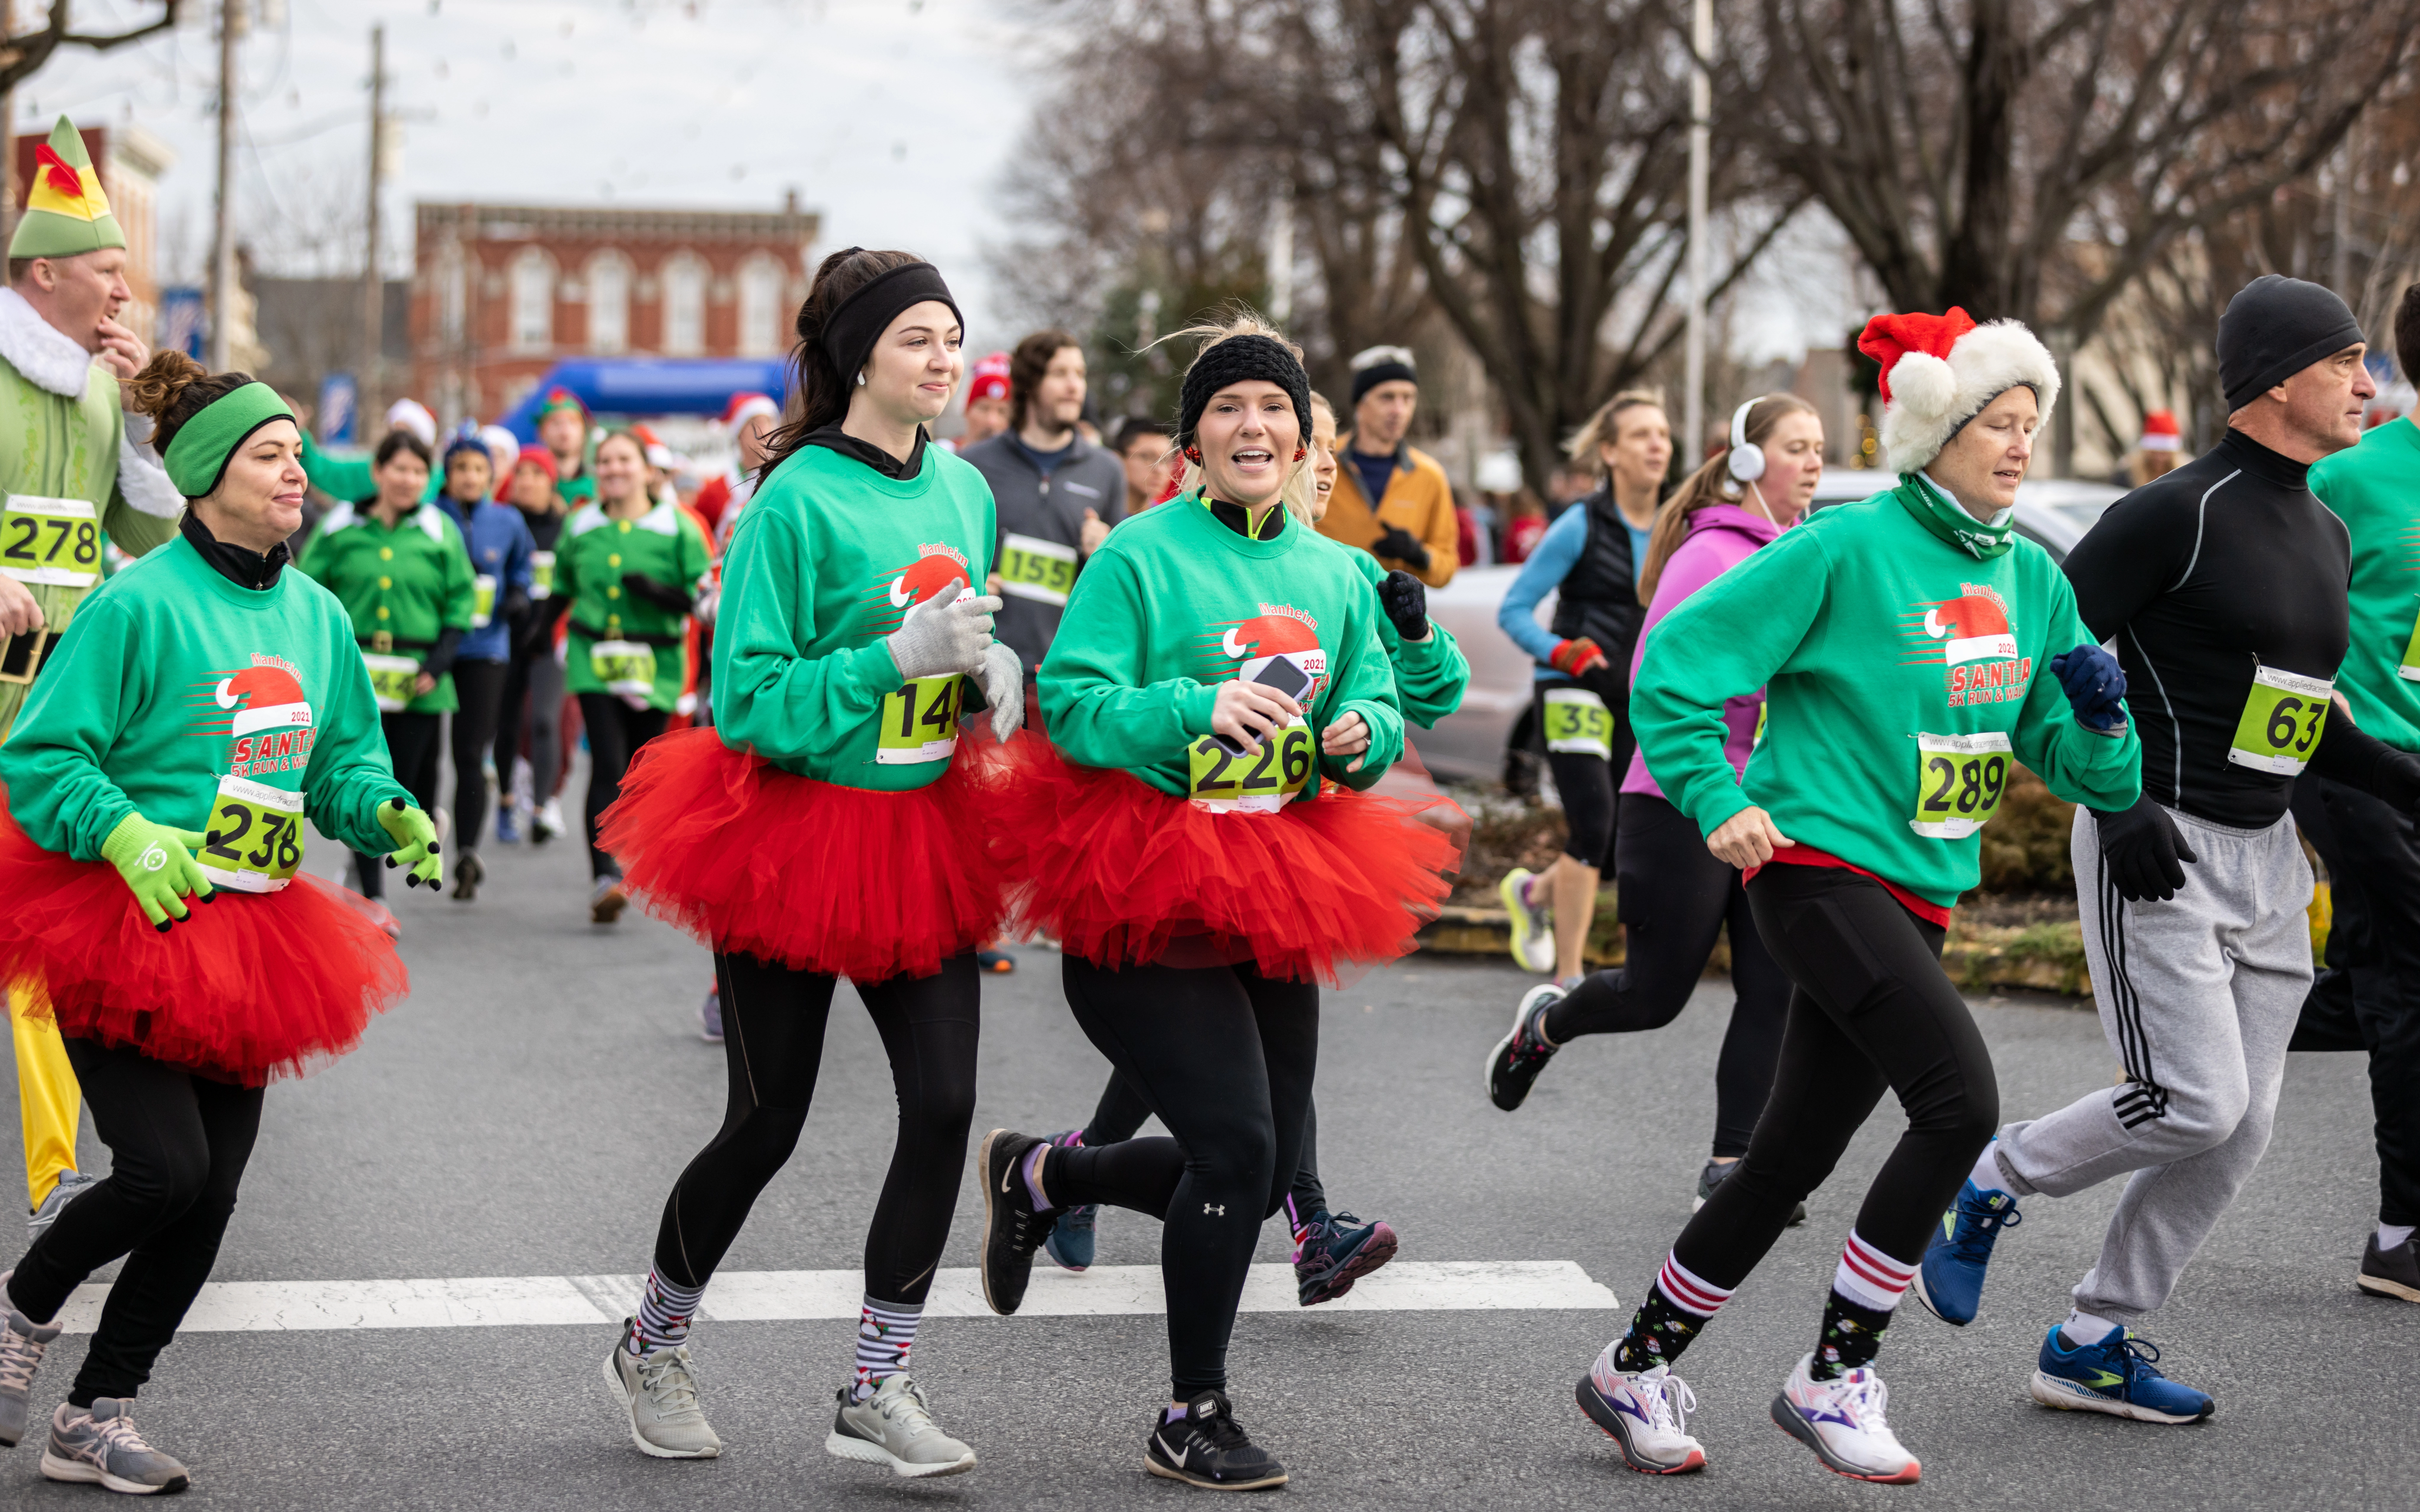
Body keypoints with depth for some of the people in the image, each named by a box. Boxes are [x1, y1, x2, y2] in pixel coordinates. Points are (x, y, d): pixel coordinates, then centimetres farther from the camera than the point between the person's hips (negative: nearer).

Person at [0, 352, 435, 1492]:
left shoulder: (316, 616, 9)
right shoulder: (140, 605, -12)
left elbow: (345, 763, 17)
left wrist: (386, 814, -3)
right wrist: (124, 833, -26)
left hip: (250, 934, 7)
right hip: (124, 923, -7)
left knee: (212, 1194, 4)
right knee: (165, 1168, -17)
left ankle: (95, 1419, 18)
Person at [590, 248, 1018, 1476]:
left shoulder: (962, 489, 6)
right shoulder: (800, 499, -15)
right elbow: (750, 698, -18)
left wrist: (991, 664, 0)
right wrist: (899, 656, -26)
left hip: (922, 829, 6)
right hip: (795, 830, -6)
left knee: (945, 1101, -6)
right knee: (766, 1123, 4)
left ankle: (878, 1388, 6)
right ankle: (653, 1348, 29)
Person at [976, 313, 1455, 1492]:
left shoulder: (1336, 575, 10)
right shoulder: (1143, 556, -9)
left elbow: (1378, 709, 14)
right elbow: (1073, 703, -14)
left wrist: (1362, 732, -9)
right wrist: (1203, 709, -29)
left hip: (1275, 900, 7)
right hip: (1144, 901, -7)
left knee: (1261, 1175, 11)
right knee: (1236, 1148, -14)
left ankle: (1039, 1176, 37)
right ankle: (1191, 1418, 4)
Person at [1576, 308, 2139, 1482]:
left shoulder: (2030, 578, 10)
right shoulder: (1847, 550, -10)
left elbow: (2072, 763, 14)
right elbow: (1678, 661, -9)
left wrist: (2097, 717, -7)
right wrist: (1717, 801, -14)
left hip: (1916, 895, 7)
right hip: (1818, 865, -7)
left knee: (1795, 1154, 10)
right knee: (1961, 1102, -19)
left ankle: (1639, 1368, 24)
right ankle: (1834, 1376, -8)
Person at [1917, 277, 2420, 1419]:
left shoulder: (2325, 535, 15)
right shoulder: (2178, 514, -12)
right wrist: (2114, 802, -22)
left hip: (2265, 856, 8)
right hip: (2156, 852, -8)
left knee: (2239, 1129, 5)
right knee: (2195, 1102, -15)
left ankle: (2091, 1346, 16)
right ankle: (1995, 1182, 9)